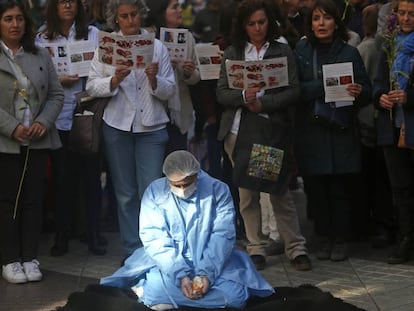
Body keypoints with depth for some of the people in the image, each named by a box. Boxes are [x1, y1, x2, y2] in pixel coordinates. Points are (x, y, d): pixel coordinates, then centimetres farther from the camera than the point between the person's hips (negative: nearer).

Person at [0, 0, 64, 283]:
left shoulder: (41, 57, 11)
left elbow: (56, 95, 10)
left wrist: (44, 122, -6)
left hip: (37, 141, 3)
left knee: (34, 200, 5)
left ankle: (30, 258, 12)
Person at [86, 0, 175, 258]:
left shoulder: (158, 47, 6)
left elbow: (170, 90, 4)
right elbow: (92, 86, 1)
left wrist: (154, 79, -15)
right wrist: (115, 80, -16)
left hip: (151, 127, 0)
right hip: (118, 127, 1)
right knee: (125, 193, 7)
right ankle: (132, 251, 15)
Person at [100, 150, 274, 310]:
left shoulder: (218, 190, -5)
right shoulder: (154, 192, -5)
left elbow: (223, 236, -10)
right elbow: (154, 239, -11)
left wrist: (206, 273, -24)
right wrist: (181, 275, -23)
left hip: (211, 262, 2)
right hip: (168, 264, -2)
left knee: (235, 295, -26)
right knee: (156, 287, -34)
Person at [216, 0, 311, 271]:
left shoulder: (283, 52, 5)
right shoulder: (232, 54, 10)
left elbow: (293, 91, -2)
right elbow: (221, 93, 5)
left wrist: (262, 103, -13)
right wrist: (244, 97, -15)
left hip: (274, 129, -2)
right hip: (240, 129, 2)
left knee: (281, 193, -2)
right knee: (247, 193, 4)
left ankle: (296, 248, 6)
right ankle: (256, 249, 13)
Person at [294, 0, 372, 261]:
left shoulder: (349, 53, 5)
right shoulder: (301, 52, 6)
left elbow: (367, 90, 5)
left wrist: (358, 92, -17)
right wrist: (324, 85, -16)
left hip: (342, 132, -1)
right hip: (310, 131, 1)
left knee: (340, 188, -2)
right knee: (316, 188, 2)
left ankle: (340, 240, 8)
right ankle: (324, 238, 15)